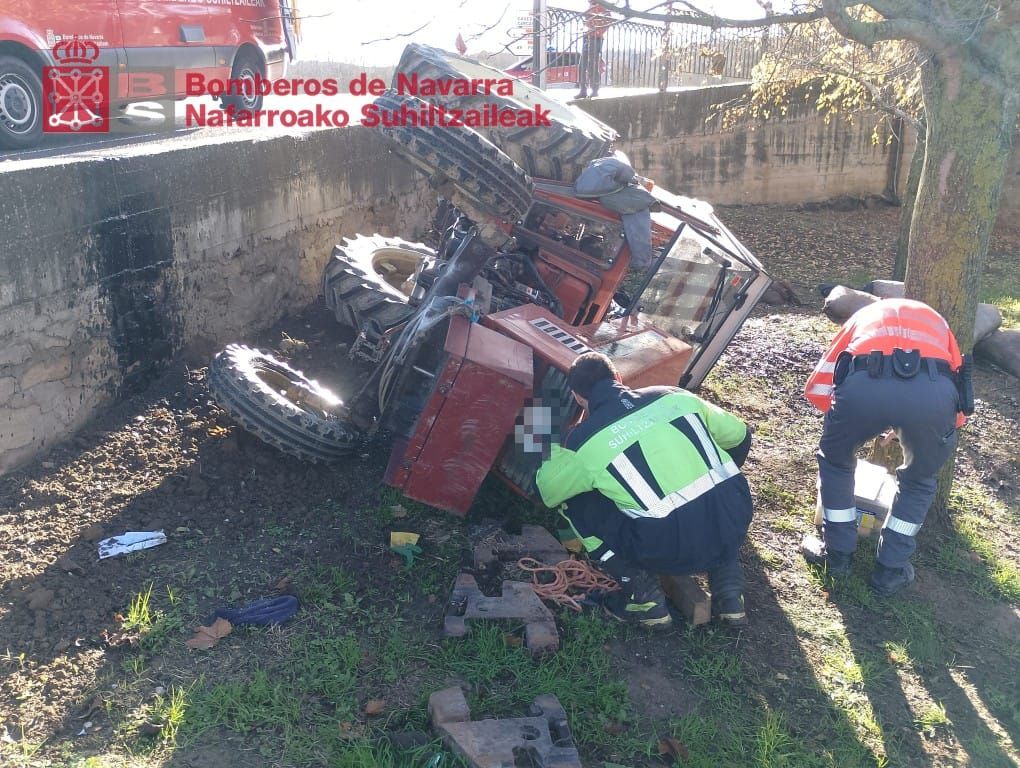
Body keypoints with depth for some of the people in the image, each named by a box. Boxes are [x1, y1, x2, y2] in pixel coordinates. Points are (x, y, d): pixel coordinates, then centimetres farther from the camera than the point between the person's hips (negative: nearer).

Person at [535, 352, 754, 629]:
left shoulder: (585, 440, 2)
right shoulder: (675, 396, 12)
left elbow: (550, 493, 19)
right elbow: (739, 436, 25)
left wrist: (553, 453, 38)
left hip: (670, 550, -4)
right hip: (736, 524, 5)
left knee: (576, 501, 15)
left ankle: (643, 593, 9)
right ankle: (729, 586, 24)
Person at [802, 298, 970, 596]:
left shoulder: (864, 314, 40)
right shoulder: (935, 320, 42)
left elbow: (817, 387, 30)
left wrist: (847, 420, 48)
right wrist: (903, 429, 52)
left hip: (863, 385, -1)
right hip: (934, 390, 1)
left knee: (835, 462, 31)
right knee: (919, 480, 31)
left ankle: (837, 554, 37)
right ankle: (890, 571, 33)